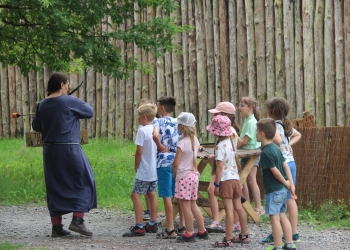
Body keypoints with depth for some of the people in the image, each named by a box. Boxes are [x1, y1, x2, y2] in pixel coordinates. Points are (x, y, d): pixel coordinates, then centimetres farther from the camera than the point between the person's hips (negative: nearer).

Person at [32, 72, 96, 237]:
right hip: (69, 149, -6)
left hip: (49, 150, 6)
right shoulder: (70, 102, -11)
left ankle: (56, 227, 11)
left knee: (54, 187, 11)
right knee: (82, 182, 7)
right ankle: (77, 220, -3)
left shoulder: (42, 105, 5)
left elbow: (36, 126, 15)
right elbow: (90, 112, 1)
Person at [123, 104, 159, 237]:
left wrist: (136, 166, -4)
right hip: (155, 169, 9)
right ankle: (152, 224, 23)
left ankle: (139, 227, -14)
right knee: (151, 194, 17)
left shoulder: (142, 131, -17)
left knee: (135, 195, -7)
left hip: (144, 171, -9)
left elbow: (139, 151, -19)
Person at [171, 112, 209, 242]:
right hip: (194, 174, 8)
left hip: (184, 176, -8)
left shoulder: (182, 143, -17)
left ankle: (189, 233, 3)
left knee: (186, 205, -1)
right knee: (193, 205, 15)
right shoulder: (195, 140, 5)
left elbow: (176, 163, -16)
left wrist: (174, 173, 1)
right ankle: (202, 231, 18)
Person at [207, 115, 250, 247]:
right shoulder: (231, 143, 9)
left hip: (226, 180, -8)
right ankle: (244, 235, 22)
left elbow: (220, 167, -19)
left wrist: (217, 184, -16)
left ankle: (228, 239, -7)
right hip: (235, 178, 8)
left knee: (229, 209, -8)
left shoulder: (220, 146, -16)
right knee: (238, 207, 14)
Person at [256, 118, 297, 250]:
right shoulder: (275, 148, 7)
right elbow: (285, 166, 8)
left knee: (274, 218, -3)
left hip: (273, 190, -9)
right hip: (282, 189, 9)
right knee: (282, 216, 15)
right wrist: (291, 184, 7)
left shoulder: (266, 152, -19)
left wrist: (285, 183, -4)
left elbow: (275, 172, -19)